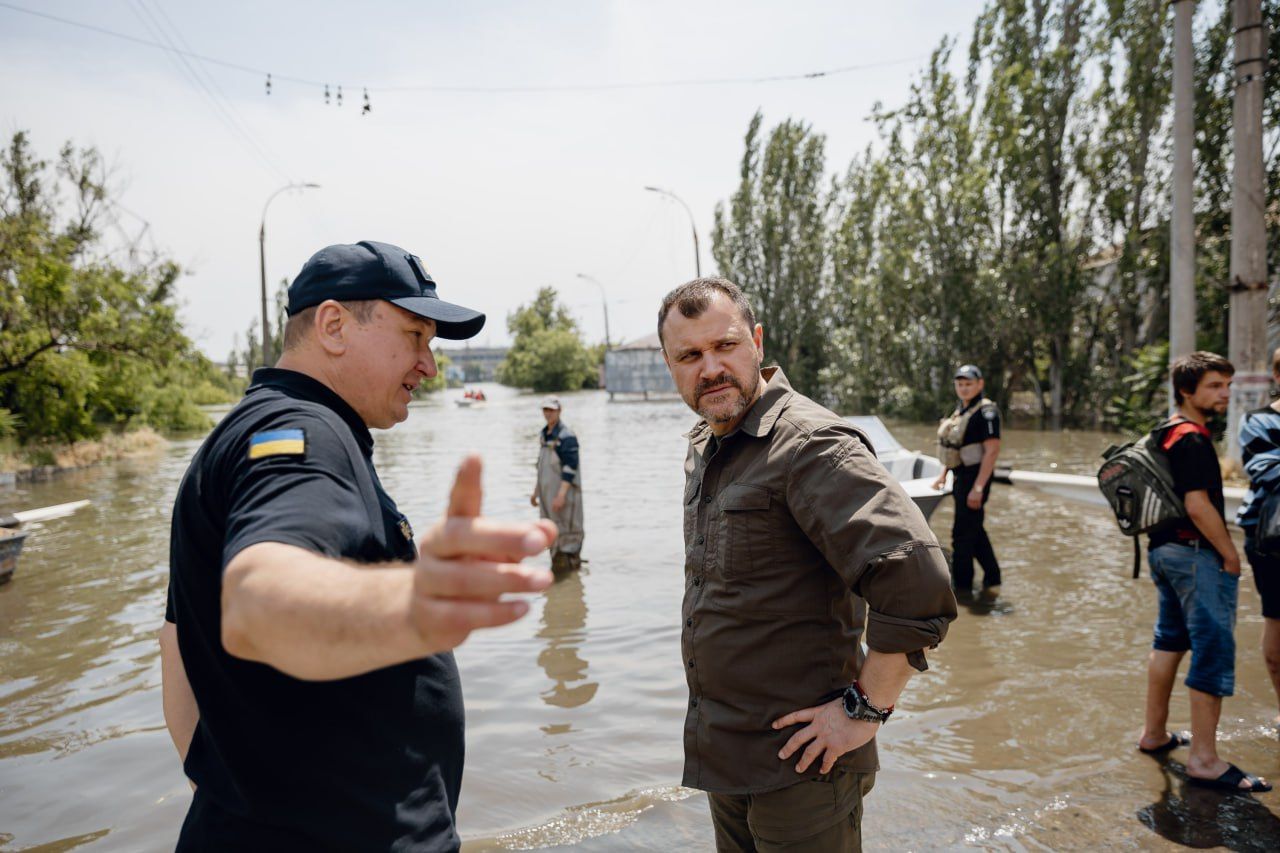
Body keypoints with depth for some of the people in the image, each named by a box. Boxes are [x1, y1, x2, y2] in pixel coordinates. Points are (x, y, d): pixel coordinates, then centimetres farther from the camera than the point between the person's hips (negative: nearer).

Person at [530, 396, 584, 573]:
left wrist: (561, 495, -26)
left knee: (566, 530, -3)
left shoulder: (566, 436, -15)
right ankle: (557, 564, 22)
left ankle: (571, 563, 6)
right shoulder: (543, 434, 12)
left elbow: (570, 468, -20)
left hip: (564, 491, -8)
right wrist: (536, 491, 19)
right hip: (548, 491, 8)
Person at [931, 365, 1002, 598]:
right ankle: (992, 581, 27)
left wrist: (978, 487, -23)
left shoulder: (986, 411, -14)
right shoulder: (960, 410, 12)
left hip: (975, 476, -9)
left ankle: (961, 585, 10)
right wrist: (943, 474, 15)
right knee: (975, 531, 16)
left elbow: (992, 451, -20)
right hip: (961, 476, 9)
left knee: (963, 532, -2)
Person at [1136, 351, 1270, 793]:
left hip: (1164, 548, 11)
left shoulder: (1167, 432, 14)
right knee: (1214, 649, -7)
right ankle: (1204, 759, -3)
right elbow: (1198, 506, -23)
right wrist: (1231, 555, -13)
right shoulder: (1192, 439, -17)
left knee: (1170, 639, 18)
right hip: (1196, 553, -11)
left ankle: (1154, 733, 28)